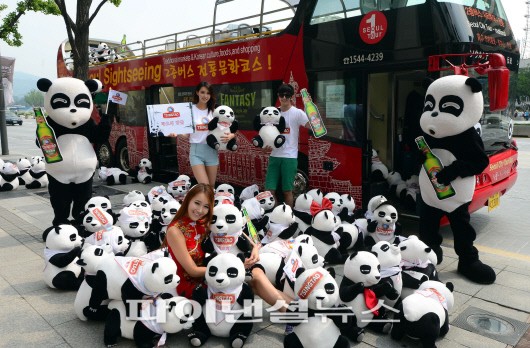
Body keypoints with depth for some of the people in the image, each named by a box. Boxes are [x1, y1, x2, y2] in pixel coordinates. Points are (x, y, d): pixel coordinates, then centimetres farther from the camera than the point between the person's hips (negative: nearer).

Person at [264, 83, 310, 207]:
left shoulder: (297, 113, -5)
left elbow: (312, 126, -18)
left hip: (290, 157, -4)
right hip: (274, 155, 5)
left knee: (287, 191, 4)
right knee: (269, 190, 6)